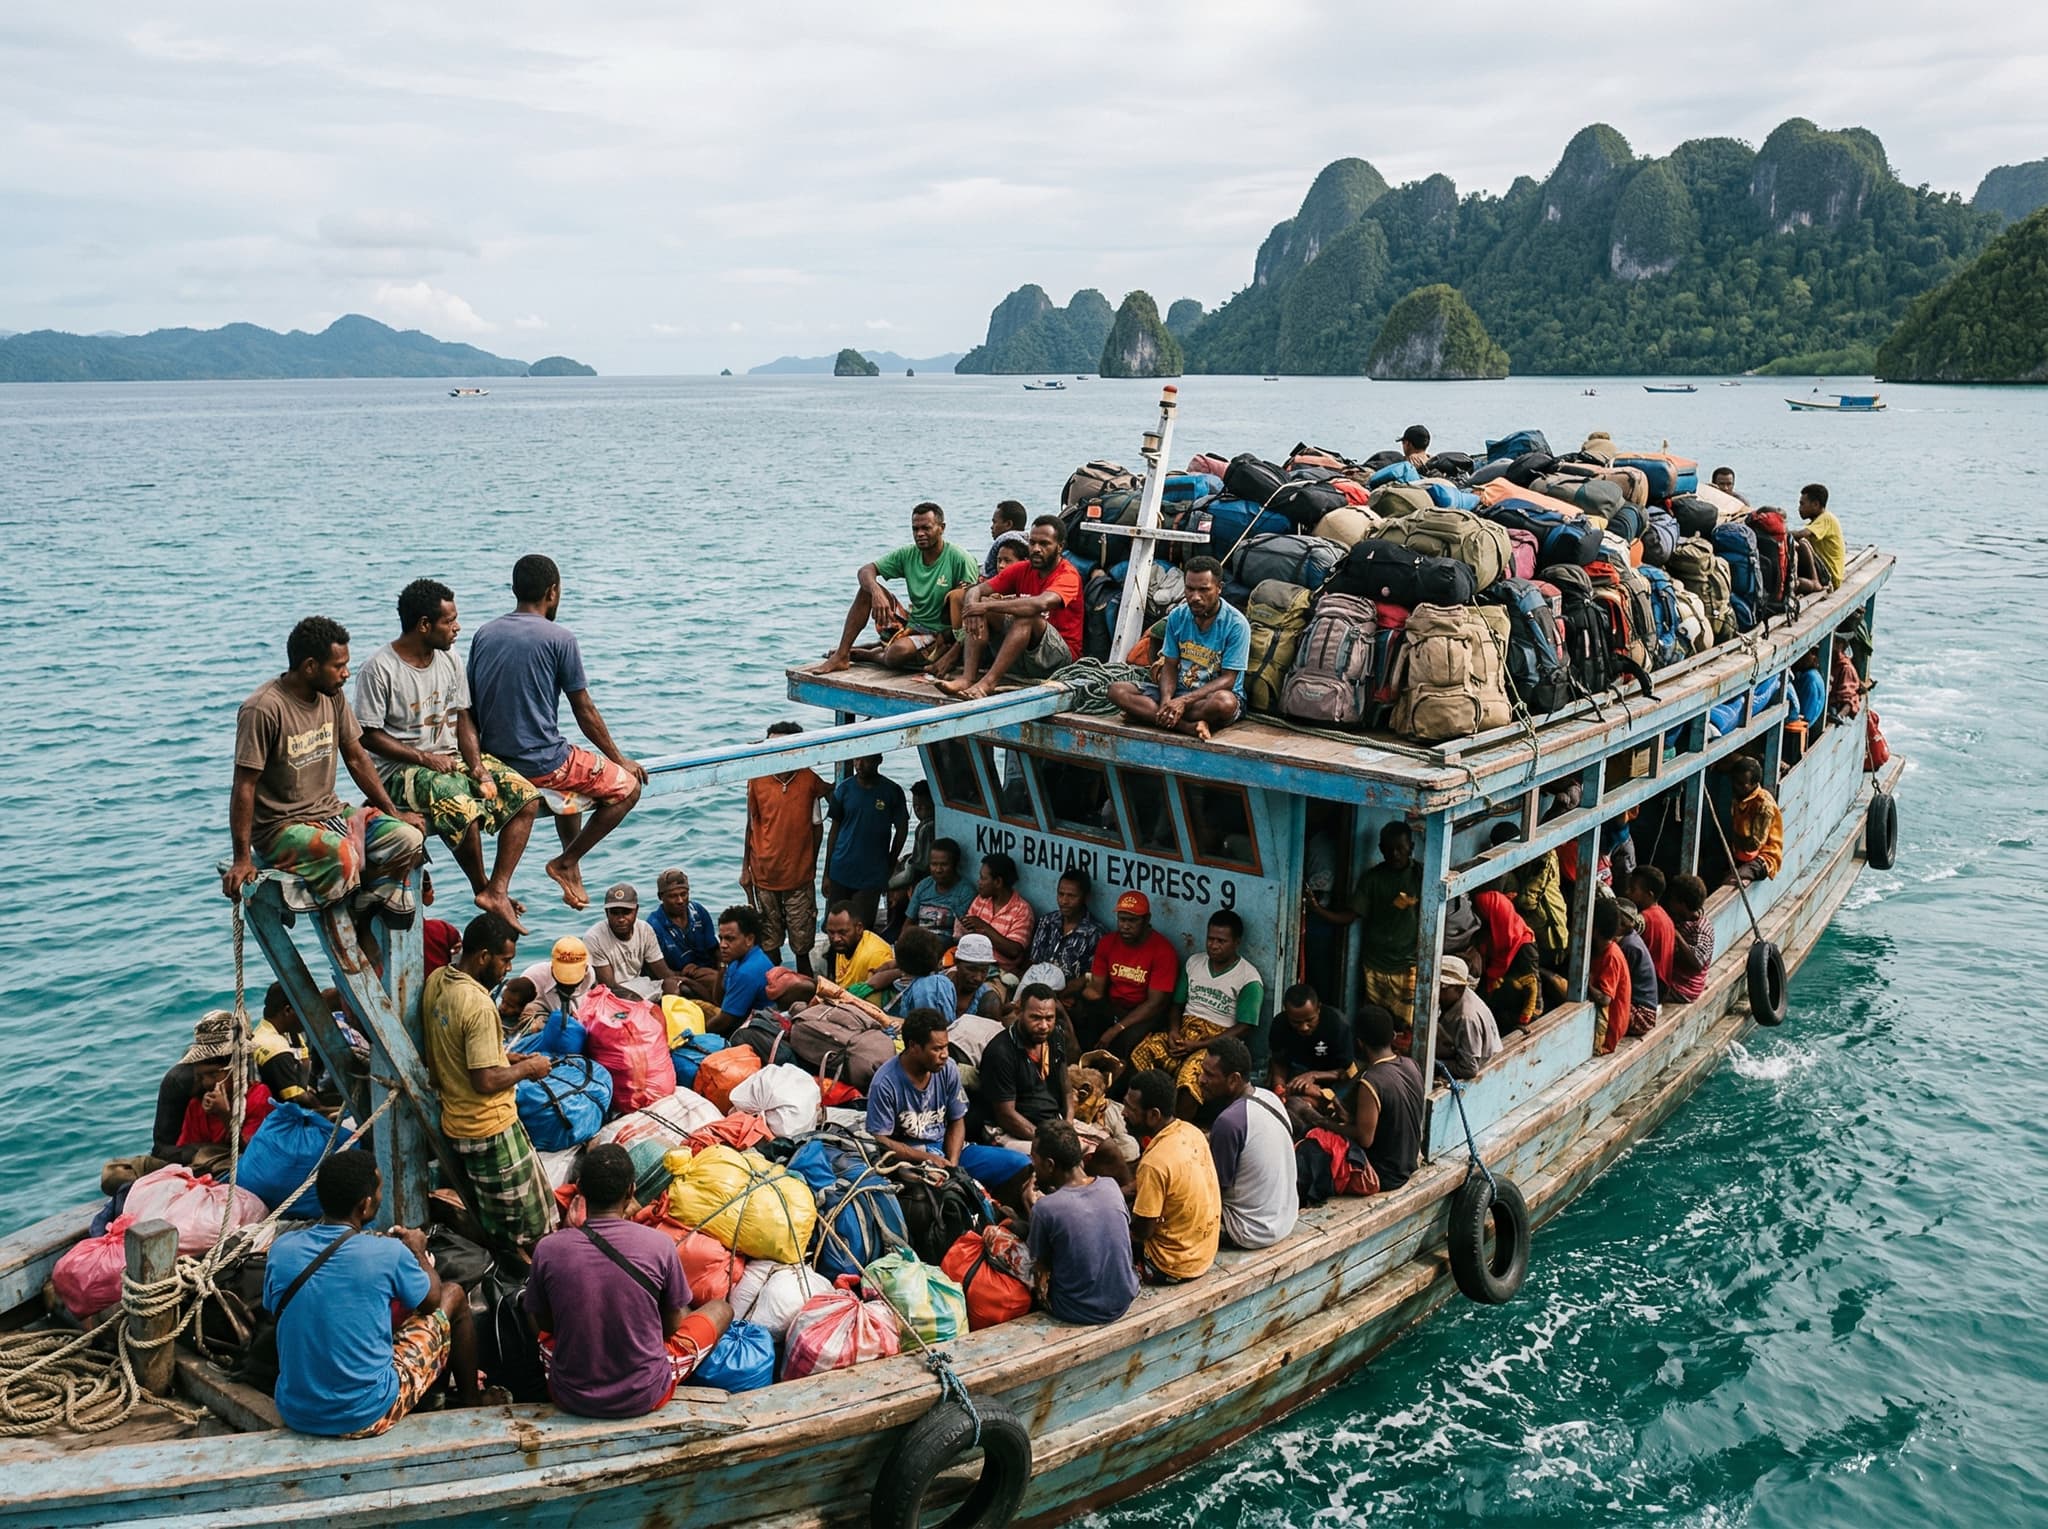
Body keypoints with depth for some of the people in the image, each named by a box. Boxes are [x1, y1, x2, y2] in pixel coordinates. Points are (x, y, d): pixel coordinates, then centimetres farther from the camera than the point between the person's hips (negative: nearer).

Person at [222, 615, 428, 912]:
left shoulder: (333, 696, 5)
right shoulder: (263, 709, -18)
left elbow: (356, 758, 14)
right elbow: (245, 787, -17)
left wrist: (394, 813, 7)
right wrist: (242, 859, -18)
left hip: (331, 812, 7)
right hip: (282, 828, -7)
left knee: (410, 838, -16)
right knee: (343, 858, -36)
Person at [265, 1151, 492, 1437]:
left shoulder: (281, 1249, -6)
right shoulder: (388, 1254, -18)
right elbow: (431, 1300, 2)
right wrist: (417, 1251, 22)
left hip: (294, 1415, 5)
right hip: (367, 1417, -5)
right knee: (454, 1295, 13)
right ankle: (470, 1400, 35)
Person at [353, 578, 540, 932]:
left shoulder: (449, 658, 7)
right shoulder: (379, 670, -13)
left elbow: (462, 718, 9)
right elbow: (368, 735, -12)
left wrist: (477, 766, -6)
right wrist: (423, 757, -18)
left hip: (451, 758, 7)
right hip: (401, 769, -7)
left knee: (525, 794, -12)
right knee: (462, 805, -34)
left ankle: (498, 891, -15)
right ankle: (481, 888, -9)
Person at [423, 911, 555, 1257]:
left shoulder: (435, 981, 1)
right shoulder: (478, 1005, -27)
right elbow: (485, 1081, -27)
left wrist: (505, 1057, 10)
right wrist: (527, 1068, -11)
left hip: (454, 1121, 9)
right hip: (490, 1128, -9)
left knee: (494, 1227, 22)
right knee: (530, 1228, 5)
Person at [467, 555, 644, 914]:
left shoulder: (484, 634, 6)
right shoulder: (559, 638, -11)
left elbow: (471, 706, 11)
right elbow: (585, 712, -6)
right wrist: (620, 758, 6)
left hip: (495, 762, 8)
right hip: (542, 764, -7)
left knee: (574, 773, 35)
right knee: (627, 786, 10)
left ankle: (573, 866, 35)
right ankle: (565, 862, 8)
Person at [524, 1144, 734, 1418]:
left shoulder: (548, 1249, -14)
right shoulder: (659, 1244, -17)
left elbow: (544, 1324, 4)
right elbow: (674, 1326, -2)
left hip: (571, 1398, 2)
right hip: (645, 1397, -1)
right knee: (722, 1309, 21)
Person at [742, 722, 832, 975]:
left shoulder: (810, 780, -7)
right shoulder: (757, 781, -5)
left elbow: (817, 826, 4)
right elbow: (752, 825, 5)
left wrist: (812, 864, 4)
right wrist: (746, 868, 7)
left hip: (800, 873, -1)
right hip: (764, 875, 1)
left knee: (802, 939, 8)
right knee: (769, 939, 11)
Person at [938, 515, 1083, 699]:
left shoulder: (1068, 575, -12)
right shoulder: (1022, 569, 7)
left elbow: (1041, 603, -32)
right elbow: (976, 590, 0)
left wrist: (988, 605, -32)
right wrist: (973, 607, -25)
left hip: (1062, 656, -6)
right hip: (1022, 659, 6)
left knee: (1027, 616, -32)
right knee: (981, 612, -8)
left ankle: (989, 682, -41)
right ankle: (966, 678, -26)